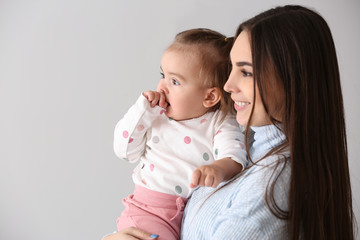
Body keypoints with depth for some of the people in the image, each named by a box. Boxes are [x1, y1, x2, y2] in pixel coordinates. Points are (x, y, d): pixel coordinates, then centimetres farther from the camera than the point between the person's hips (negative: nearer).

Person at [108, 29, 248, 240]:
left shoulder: (220, 124, -2)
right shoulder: (155, 116, 7)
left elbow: (235, 157, -17)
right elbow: (125, 151, 8)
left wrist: (219, 169, -41)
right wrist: (142, 111, -3)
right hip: (149, 208, 0)